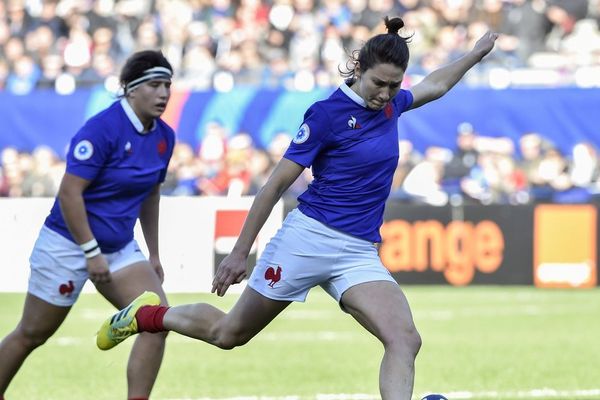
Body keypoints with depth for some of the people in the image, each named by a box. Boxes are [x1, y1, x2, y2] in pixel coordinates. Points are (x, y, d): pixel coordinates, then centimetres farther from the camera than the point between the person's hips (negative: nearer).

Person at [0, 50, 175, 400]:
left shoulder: (164, 137, 2)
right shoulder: (103, 128, -21)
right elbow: (69, 192, -22)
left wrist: (153, 255, 17)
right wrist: (91, 253, -21)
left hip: (120, 249, 6)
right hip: (69, 245, -6)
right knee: (31, 335, 6)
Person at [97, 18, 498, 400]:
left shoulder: (389, 104, 6)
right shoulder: (328, 112, -14)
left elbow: (434, 86, 32)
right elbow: (276, 185, -10)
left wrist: (476, 53, 34)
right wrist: (240, 252, -9)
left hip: (359, 254, 5)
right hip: (310, 237, -5)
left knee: (405, 340, -19)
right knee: (229, 333, 10)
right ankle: (145, 315, 37)